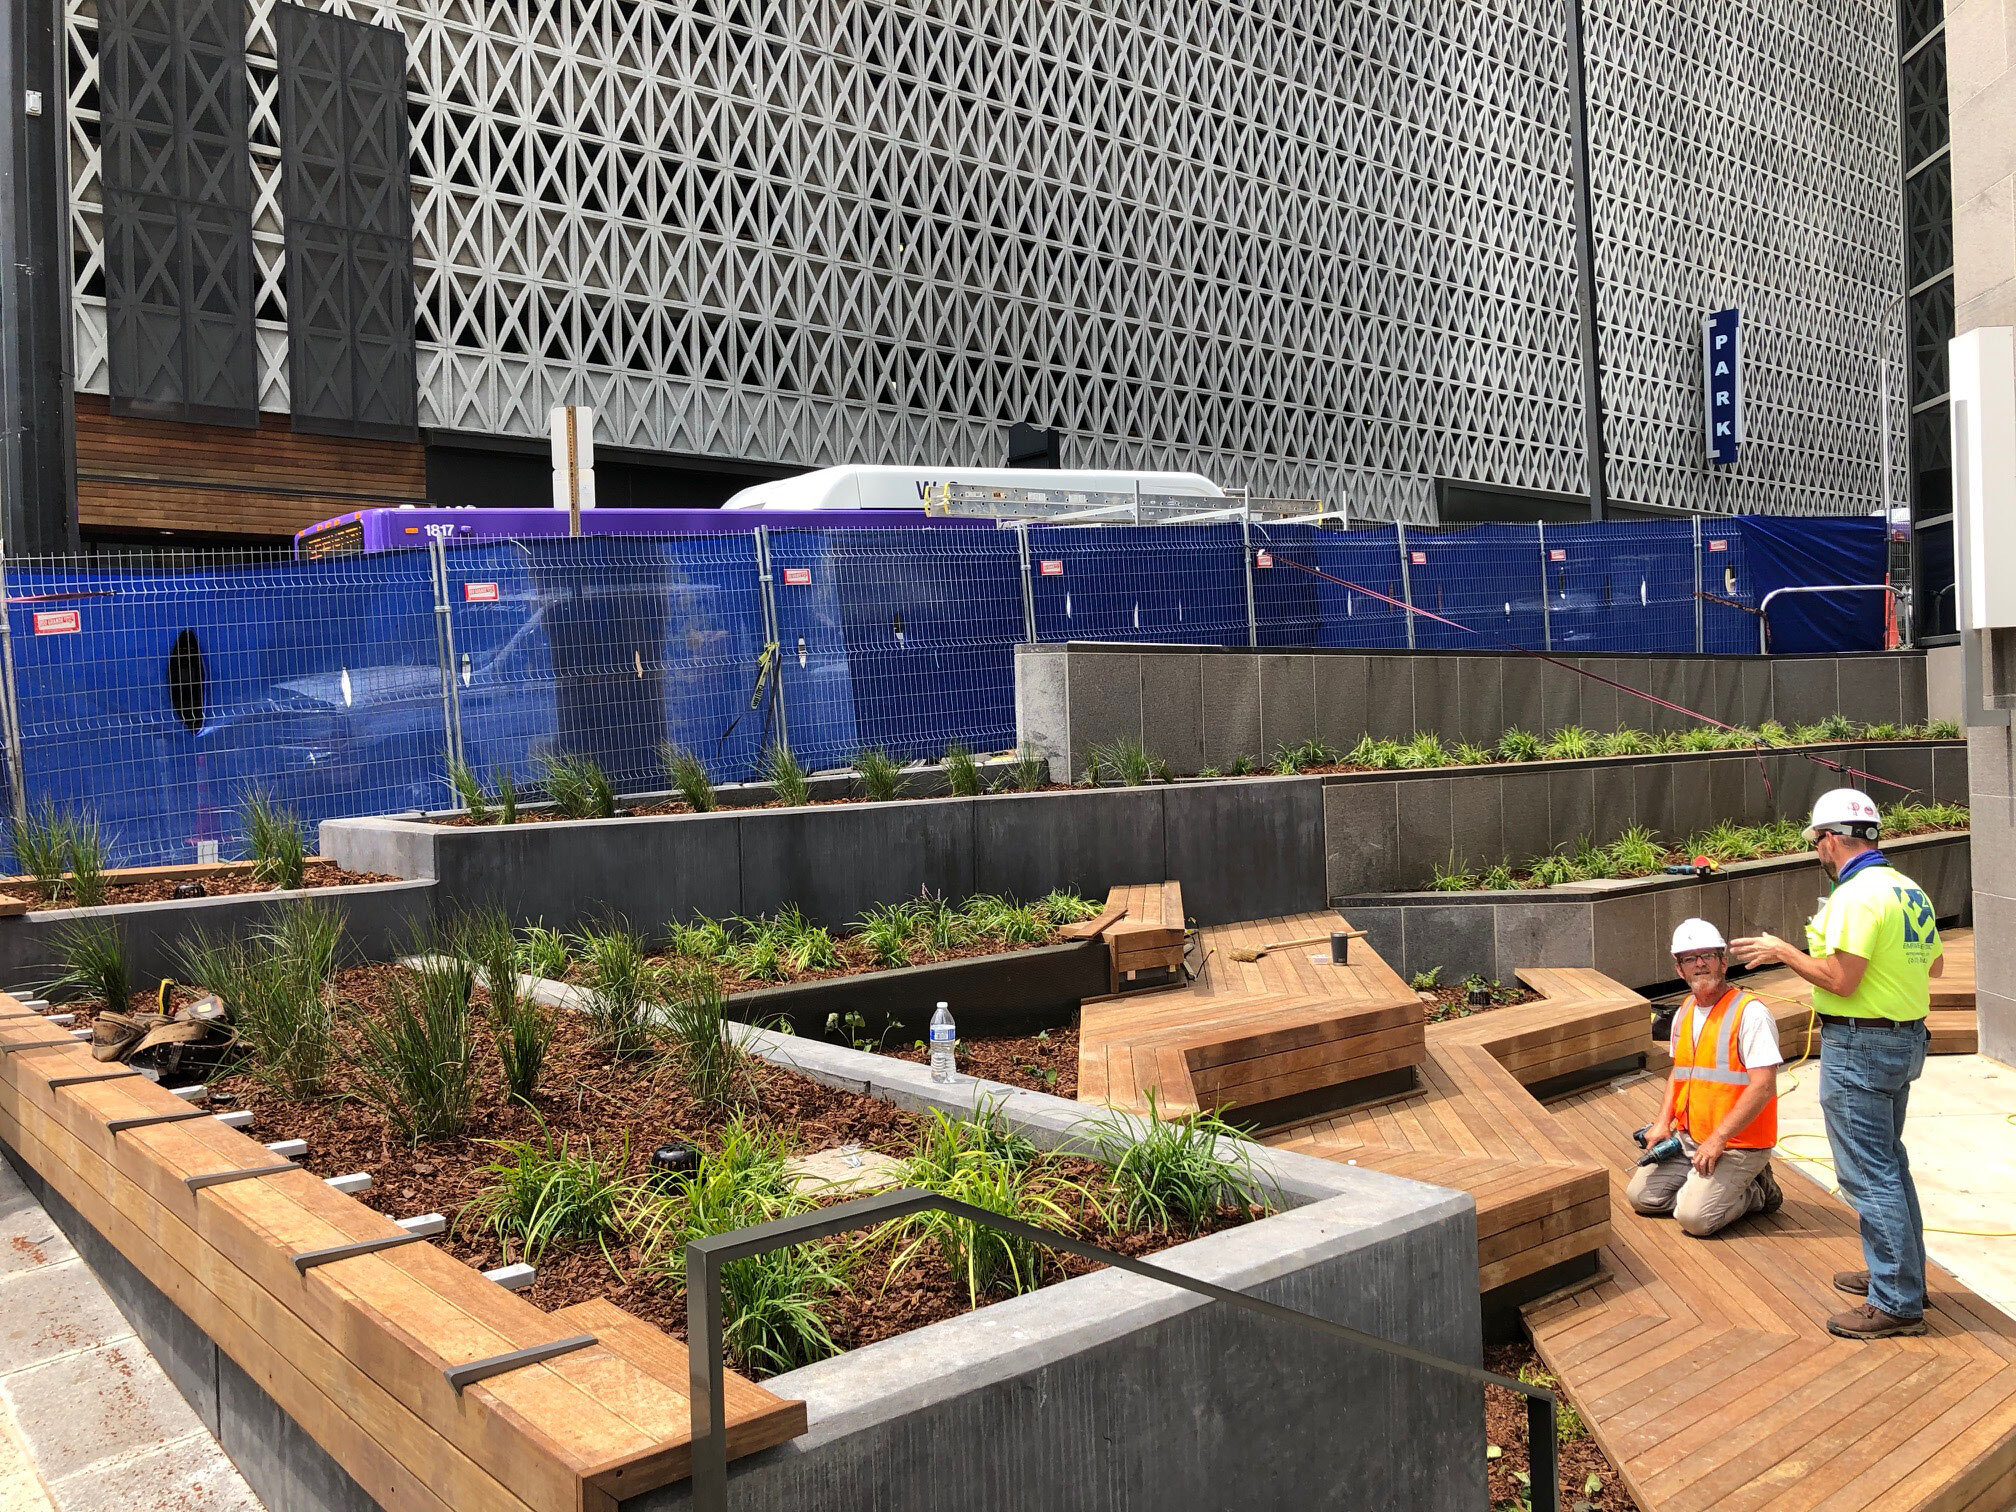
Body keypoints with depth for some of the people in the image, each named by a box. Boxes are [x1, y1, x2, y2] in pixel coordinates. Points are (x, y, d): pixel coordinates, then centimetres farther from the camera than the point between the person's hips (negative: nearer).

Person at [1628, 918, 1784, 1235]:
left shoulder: (1750, 1012, -15)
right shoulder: (1684, 1013, 11)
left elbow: (1764, 1086, -21)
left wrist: (1718, 1138, -22)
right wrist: (1663, 1122, 8)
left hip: (1738, 1145, -7)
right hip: (1687, 1138, 8)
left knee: (1694, 1216, -20)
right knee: (1640, 1196, 0)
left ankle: (1757, 1192, 5)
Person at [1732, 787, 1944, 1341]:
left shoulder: (1857, 895, -21)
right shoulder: (1909, 890, 9)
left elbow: (1841, 980, -24)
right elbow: (1933, 964, 19)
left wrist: (1783, 951, -12)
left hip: (1860, 1047, -10)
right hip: (1904, 1040, 10)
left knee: (1868, 1174, -3)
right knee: (1888, 1161, 21)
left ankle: (1897, 1303, 2)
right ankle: (1901, 1274, 31)